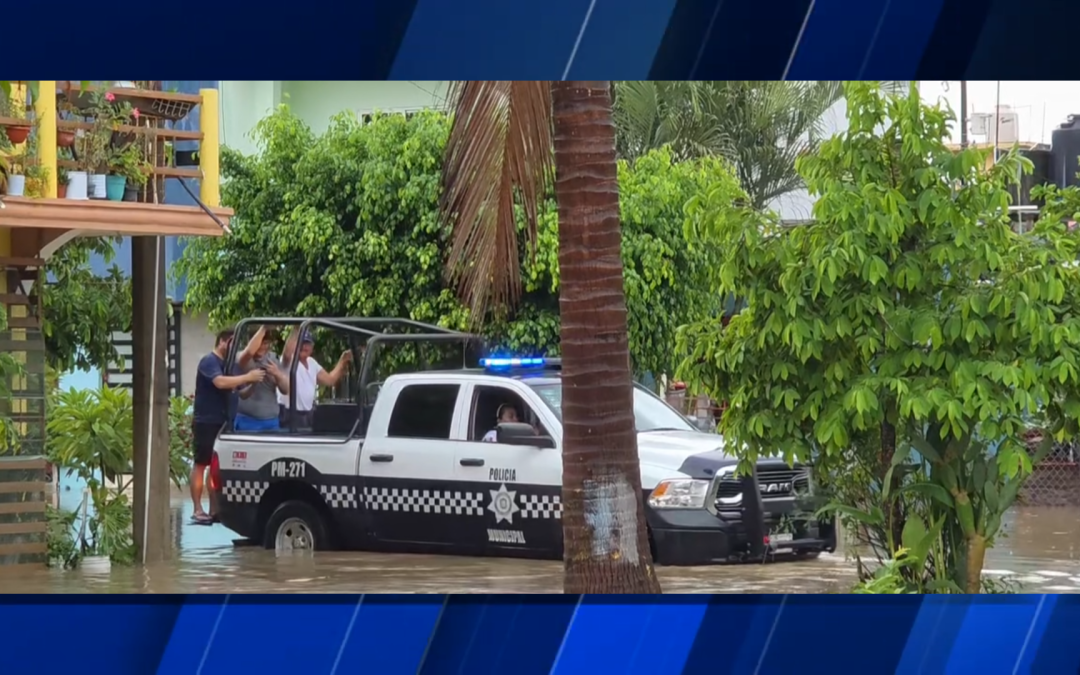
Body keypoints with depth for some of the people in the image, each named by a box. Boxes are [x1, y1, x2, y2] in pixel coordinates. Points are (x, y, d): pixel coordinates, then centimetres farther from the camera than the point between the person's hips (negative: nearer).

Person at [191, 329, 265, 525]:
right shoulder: (209, 361, -10)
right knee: (201, 464, -5)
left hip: (221, 422, 8)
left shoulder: (227, 364, 15)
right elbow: (220, 382, -27)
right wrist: (248, 377, -27)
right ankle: (198, 510, -5)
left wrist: (252, 385, -1)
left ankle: (214, 509, 7)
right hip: (206, 422, -8)